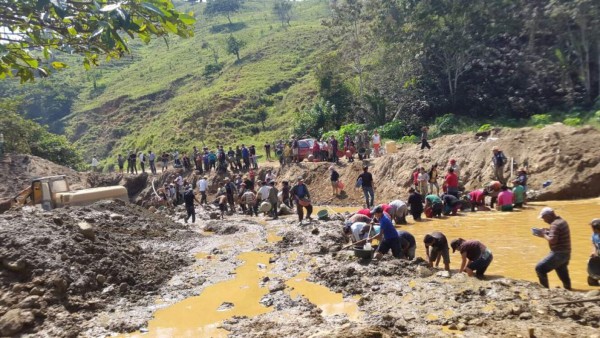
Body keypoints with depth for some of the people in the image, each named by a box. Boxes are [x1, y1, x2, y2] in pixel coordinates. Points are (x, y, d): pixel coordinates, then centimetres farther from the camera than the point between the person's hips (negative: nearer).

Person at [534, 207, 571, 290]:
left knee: (540, 268, -9)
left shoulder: (555, 224, -18)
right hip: (565, 254, 10)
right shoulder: (562, 221, 12)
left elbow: (552, 240, -27)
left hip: (558, 254, -10)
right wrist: (548, 232, 8)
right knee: (563, 276, 22)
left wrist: (544, 235, -11)